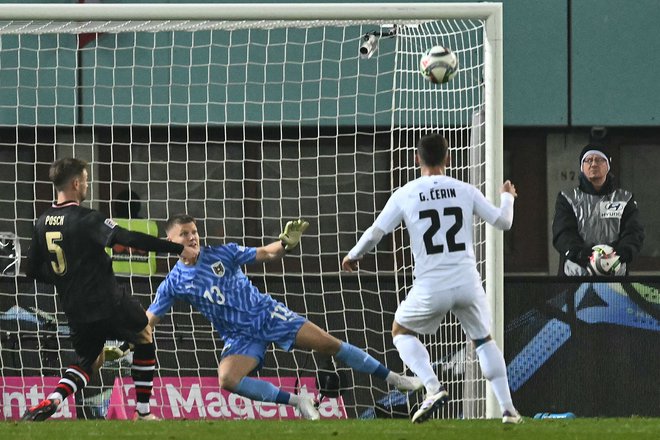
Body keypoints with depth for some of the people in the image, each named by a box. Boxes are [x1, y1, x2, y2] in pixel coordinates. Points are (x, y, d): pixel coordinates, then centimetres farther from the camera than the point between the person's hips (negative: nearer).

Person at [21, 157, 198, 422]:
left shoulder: (42, 224, 5)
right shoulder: (87, 220, -16)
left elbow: (33, 270, 12)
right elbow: (130, 239, -22)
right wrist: (179, 249, -20)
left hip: (74, 311, 6)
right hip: (108, 305, -6)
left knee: (87, 361, 24)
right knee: (144, 338, 20)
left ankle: (52, 400, -5)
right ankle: (143, 412, 20)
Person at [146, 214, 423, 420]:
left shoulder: (222, 253, -4)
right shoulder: (174, 284, -3)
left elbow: (265, 254, -3)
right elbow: (147, 320, -3)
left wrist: (285, 245, -24)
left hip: (267, 315, 0)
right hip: (241, 337, 0)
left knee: (330, 344, -5)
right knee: (227, 379, -28)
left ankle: (393, 378, 10)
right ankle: (297, 401, -14)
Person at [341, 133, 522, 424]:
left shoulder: (405, 195, -1)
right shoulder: (465, 191, 4)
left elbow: (375, 233, 1)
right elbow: (503, 221, 11)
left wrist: (353, 256, 21)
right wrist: (507, 196, 33)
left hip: (431, 287, -2)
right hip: (468, 282, 2)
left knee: (401, 331, 22)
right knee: (483, 340, 23)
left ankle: (433, 388, -2)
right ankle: (508, 408, 12)